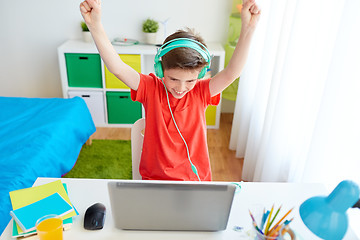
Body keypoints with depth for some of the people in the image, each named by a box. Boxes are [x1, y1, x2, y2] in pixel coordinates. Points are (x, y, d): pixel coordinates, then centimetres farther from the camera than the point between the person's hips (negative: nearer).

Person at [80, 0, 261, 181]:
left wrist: (248, 29, -29)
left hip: (196, 177, 1)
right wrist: (95, 25, -32)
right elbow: (117, 68, -19)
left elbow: (231, 73, -17)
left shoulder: (201, 92, -4)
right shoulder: (151, 88, -7)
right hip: (155, 177, -1)